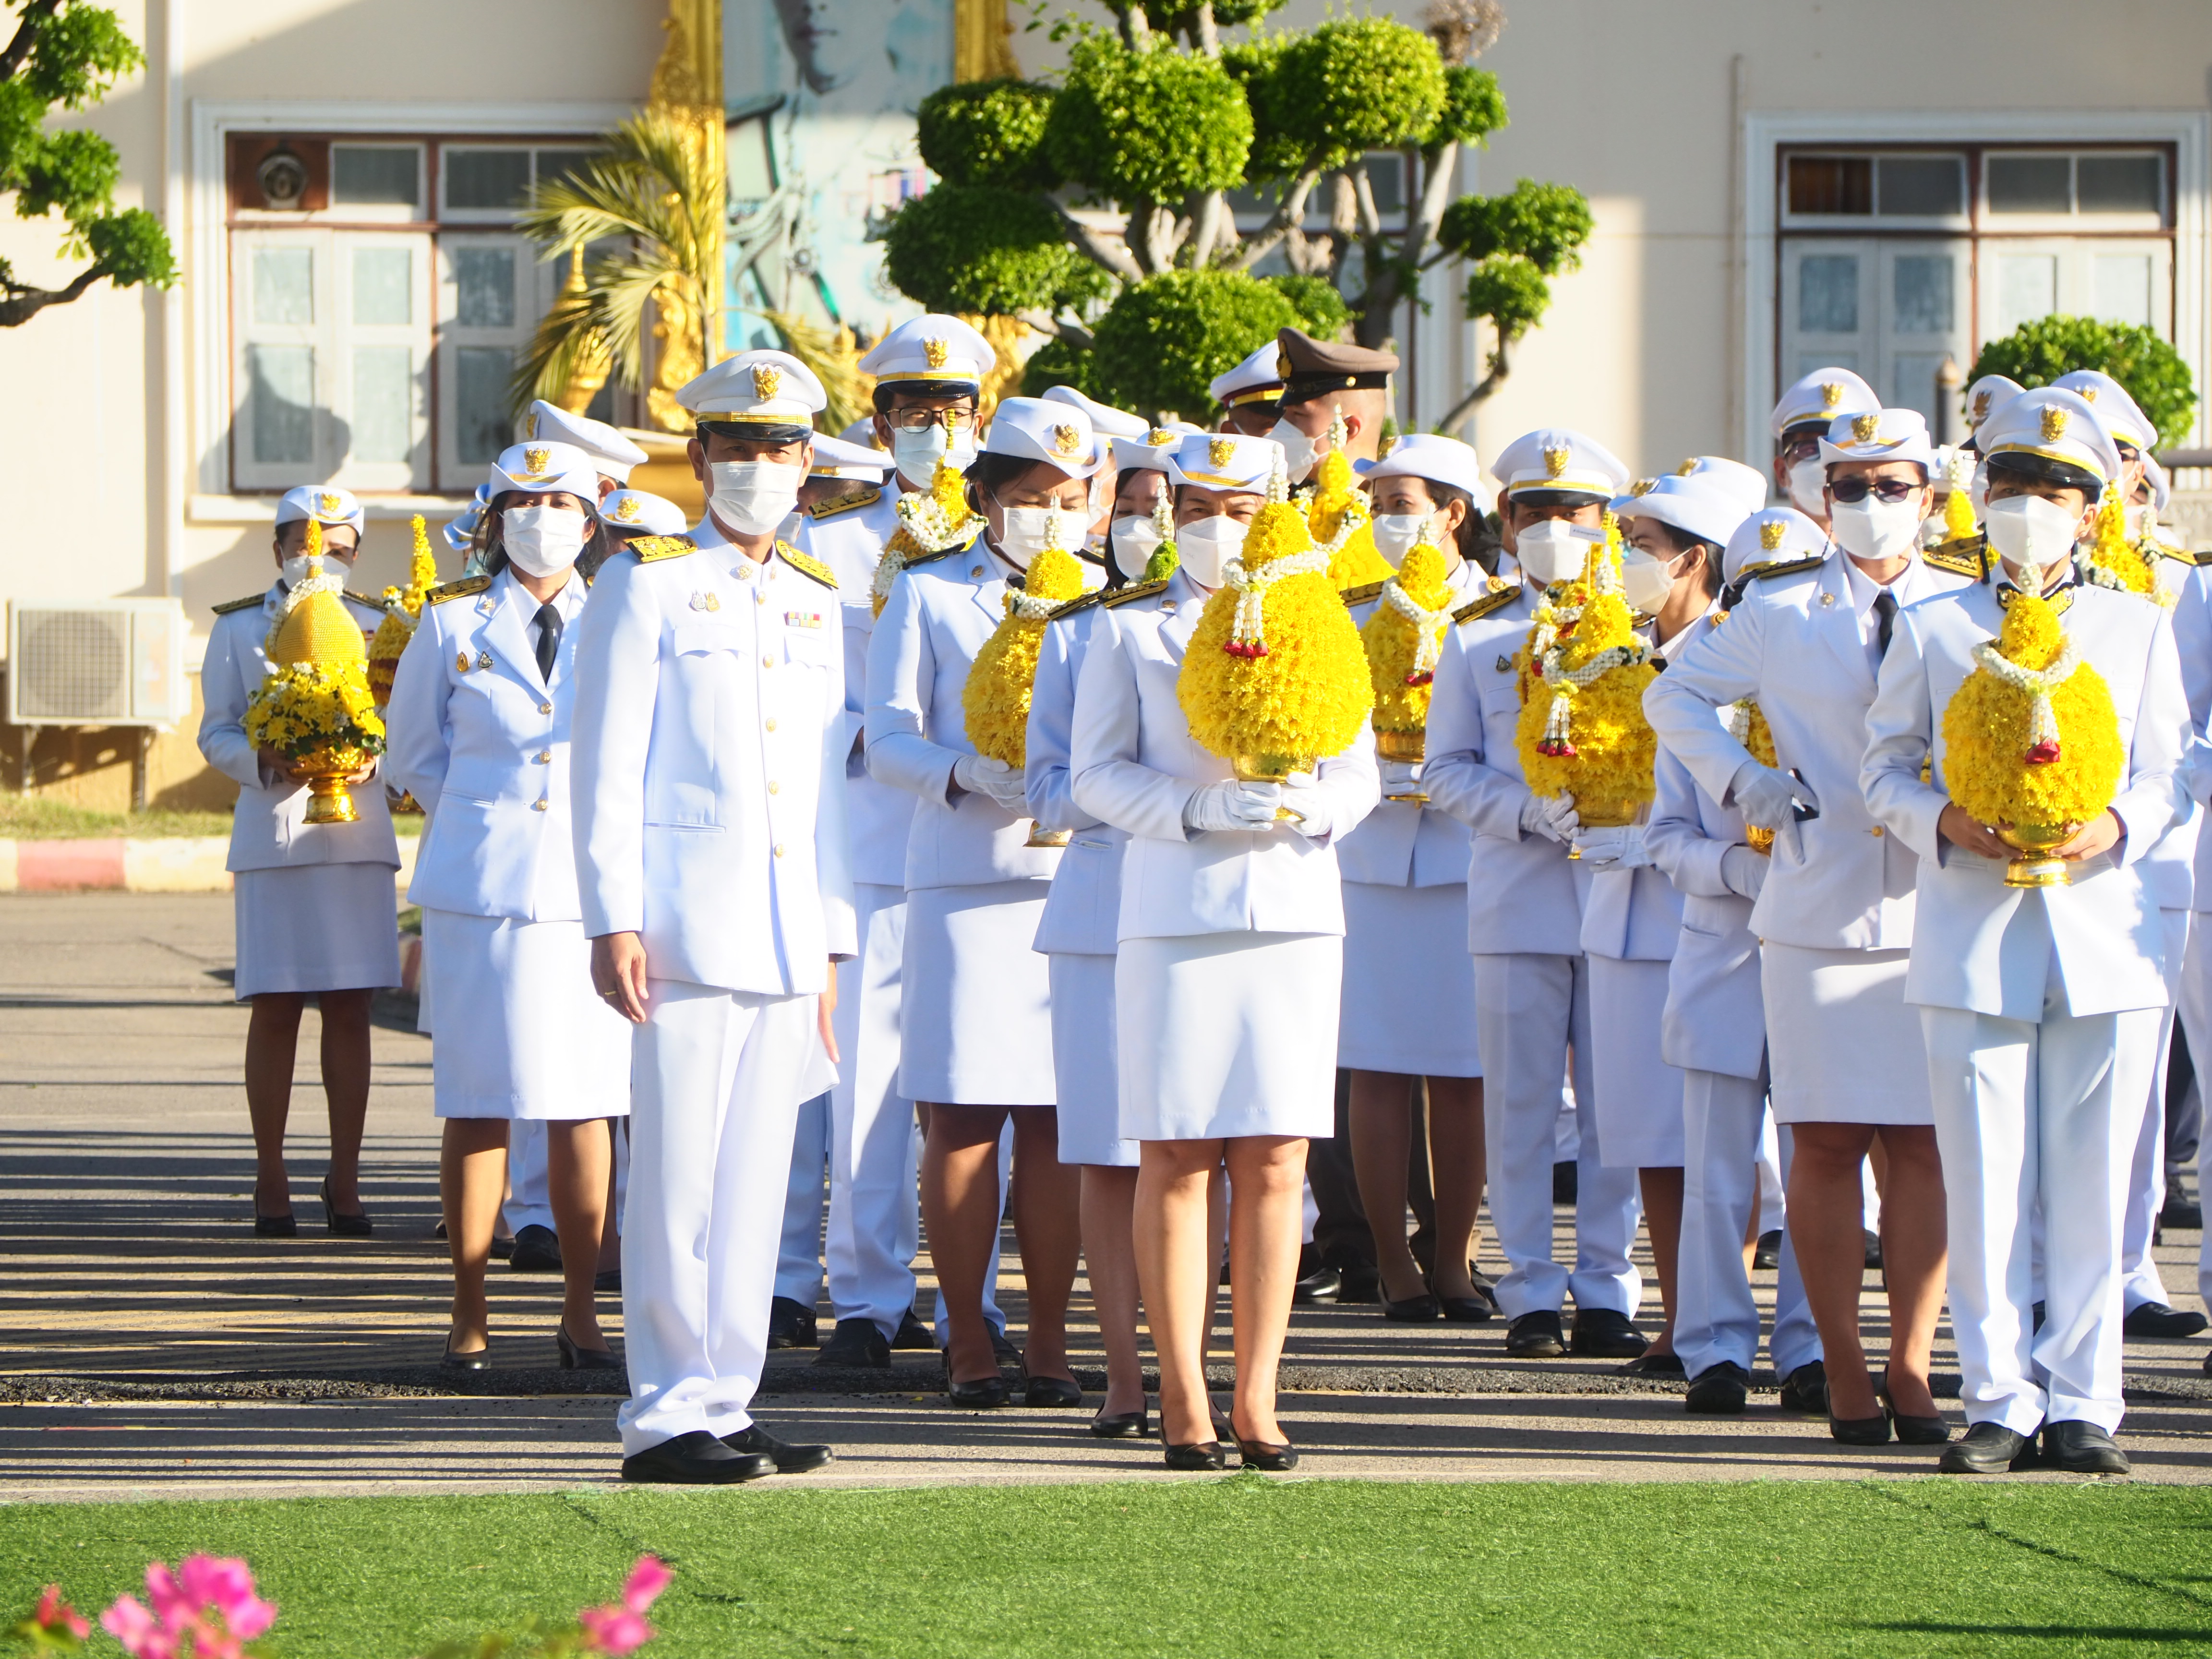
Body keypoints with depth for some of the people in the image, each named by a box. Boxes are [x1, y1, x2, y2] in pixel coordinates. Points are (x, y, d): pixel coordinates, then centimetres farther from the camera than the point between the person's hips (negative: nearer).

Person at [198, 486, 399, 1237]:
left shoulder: (376, 627, 12)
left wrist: (370, 758, -10)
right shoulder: (238, 629, 8)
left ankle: (345, 1184, 5)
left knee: (350, 1006, 0)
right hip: (274, 836, -2)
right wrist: (267, 763, -15)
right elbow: (217, 733, 5)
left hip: (358, 833, 2)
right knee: (275, 1006, -3)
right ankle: (271, 1182, 4)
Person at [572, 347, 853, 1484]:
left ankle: (726, 1403, 12)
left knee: (755, 1179, 7)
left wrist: (832, 941, 15)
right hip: (687, 922, -6)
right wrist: (615, 920, -12)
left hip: (790, 941, 6)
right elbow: (608, 765, -4)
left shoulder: (819, 603, 17)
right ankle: (668, 1418, -4)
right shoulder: (647, 584, 0)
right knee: (678, 1178, -6)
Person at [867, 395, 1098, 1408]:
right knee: (964, 1118, -3)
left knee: (1058, 1120, 1)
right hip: (964, 885, -3)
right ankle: (968, 1344, 3)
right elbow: (888, 741, 1)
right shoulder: (928, 596, 7)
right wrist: (970, 773, -18)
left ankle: (1048, 1342, 8)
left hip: (1078, 880, 3)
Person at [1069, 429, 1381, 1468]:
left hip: (1295, 912, 2)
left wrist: (1306, 807, -11)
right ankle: (1183, 1402, 0)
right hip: (1176, 912, -2)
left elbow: (1359, 773, 11)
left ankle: (1256, 1401, 4)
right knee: (1176, 1157, -4)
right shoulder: (1130, 630, 8)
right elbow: (1096, 775, 1)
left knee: (1275, 1159, 0)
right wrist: (1199, 810, -15)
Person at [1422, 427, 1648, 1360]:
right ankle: (1531, 1292, 7)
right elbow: (1445, 771, 5)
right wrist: (1531, 811, -12)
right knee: (1521, 1104, 1)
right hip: (1515, 899, 0)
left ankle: (1607, 1292, 8)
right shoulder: (1477, 636, 9)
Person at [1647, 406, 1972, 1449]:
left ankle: (1911, 1366, 6)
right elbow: (1674, 697, 19)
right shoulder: (1780, 612, 8)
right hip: (1816, 913, 0)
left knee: (1922, 1140, 0)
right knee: (1827, 1141, -2)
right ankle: (1844, 1371, 6)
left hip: (1935, 915, 0)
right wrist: (1742, 782, 4)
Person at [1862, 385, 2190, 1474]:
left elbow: (2166, 772, 10)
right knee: (1986, 1186, -2)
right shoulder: (1932, 630, 9)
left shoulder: (2139, 629, 11)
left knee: (2092, 1188, 1)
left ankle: (2080, 1404, 7)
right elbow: (1886, 767, 10)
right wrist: (1946, 824, -11)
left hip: (2104, 928, 1)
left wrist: (2115, 828, -11)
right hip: (1974, 936, -1)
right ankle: (1998, 1403, 4)